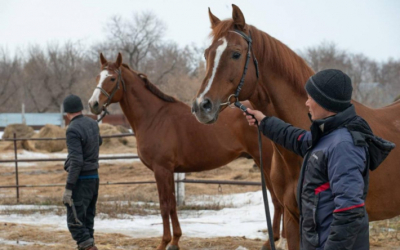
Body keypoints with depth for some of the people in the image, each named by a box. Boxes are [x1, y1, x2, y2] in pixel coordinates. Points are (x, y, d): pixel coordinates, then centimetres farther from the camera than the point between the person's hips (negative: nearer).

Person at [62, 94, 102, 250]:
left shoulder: (73, 130, -19)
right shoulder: (93, 124, 6)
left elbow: (76, 161, -25)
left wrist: (68, 188, -23)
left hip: (81, 179, -8)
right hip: (94, 177, 8)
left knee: (75, 221, -7)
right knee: (87, 219, 16)